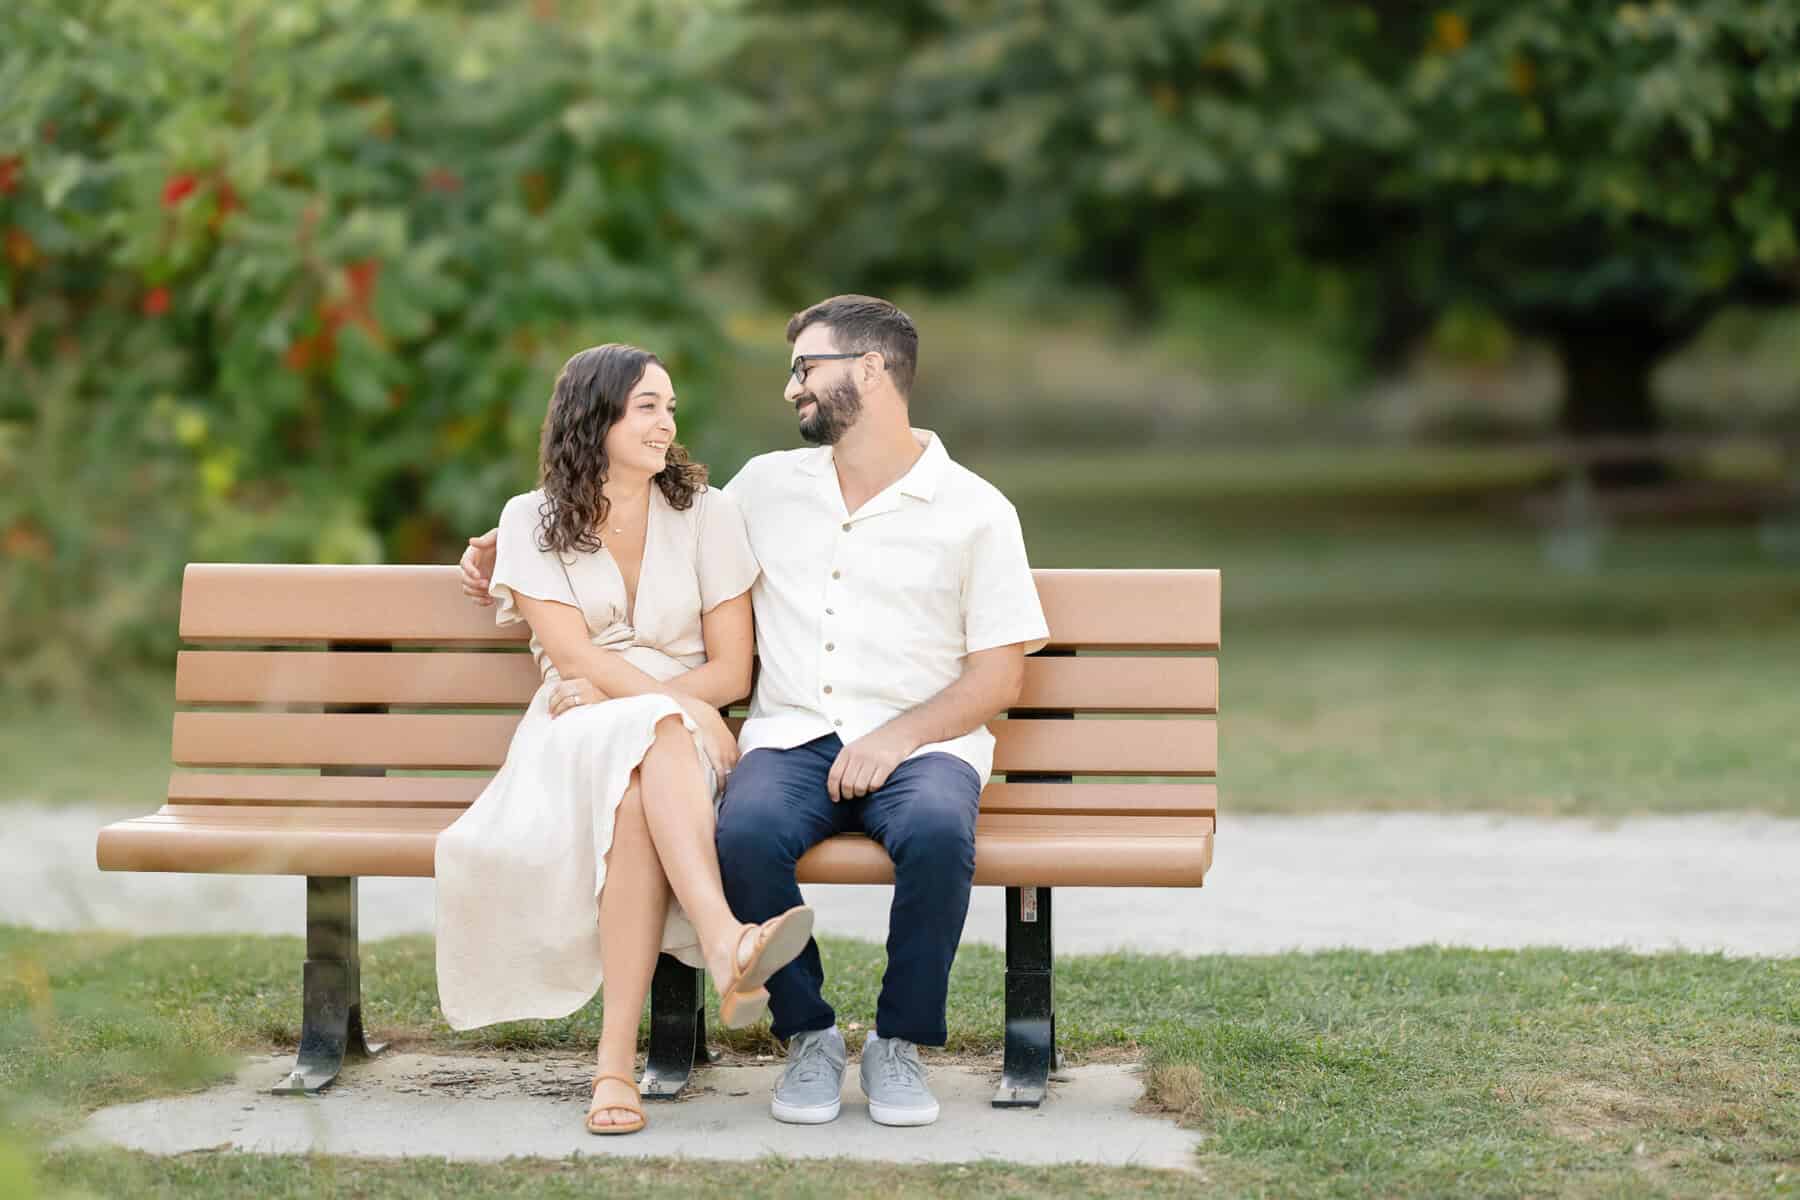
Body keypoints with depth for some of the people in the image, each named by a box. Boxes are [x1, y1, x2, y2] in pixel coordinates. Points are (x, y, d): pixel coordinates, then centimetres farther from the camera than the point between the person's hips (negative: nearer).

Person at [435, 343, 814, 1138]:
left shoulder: (705, 514, 9)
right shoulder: (532, 522, 7)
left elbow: (732, 669, 4)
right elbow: (575, 658, -6)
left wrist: (611, 694, -10)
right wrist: (674, 705, -22)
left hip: (680, 743, 1)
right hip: (574, 739, -1)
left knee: (638, 801, -37)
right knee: (658, 742, -38)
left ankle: (616, 1059, -48)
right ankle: (727, 944, -60)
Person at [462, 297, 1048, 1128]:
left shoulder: (975, 510, 6)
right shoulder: (767, 485, 17)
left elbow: (999, 676, 2)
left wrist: (897, 737, -13)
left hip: (920, 742, -2)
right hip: (791, 739, 2)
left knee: (936, 831, -38)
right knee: (747, 832, -34)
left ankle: (900, 1043, -17)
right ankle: (807, 1035, -14)